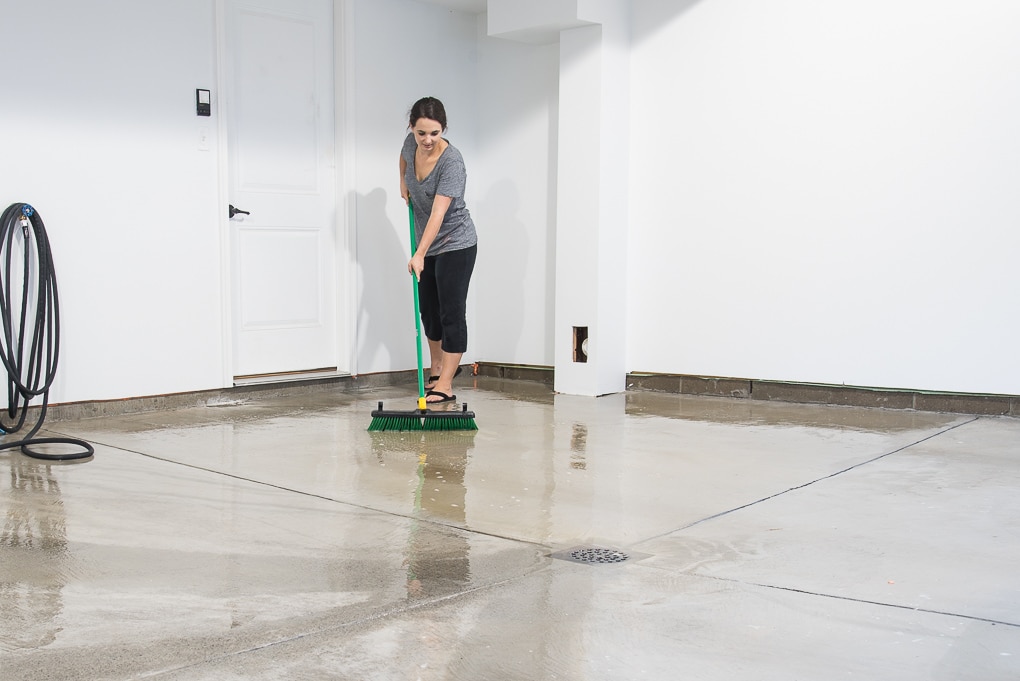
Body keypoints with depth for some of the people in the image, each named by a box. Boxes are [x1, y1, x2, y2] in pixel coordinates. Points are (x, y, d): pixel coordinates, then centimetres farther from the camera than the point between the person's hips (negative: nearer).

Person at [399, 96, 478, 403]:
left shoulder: (451, 162, -26)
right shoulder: (411, 143, -5)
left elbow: (438, 214, -34)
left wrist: (419, 254, -40)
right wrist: (403, 183, 17)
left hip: (456, 245, -7)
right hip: (428, 246, 7)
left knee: (451, 313, -8)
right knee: (429, 311, 13)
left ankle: (445, 385, -7)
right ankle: (438, 369, 30)